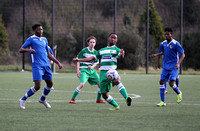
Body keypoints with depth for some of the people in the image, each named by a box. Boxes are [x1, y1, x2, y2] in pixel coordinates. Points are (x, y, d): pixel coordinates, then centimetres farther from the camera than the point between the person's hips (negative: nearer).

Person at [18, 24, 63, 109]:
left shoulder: (44, 40, 19)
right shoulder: (31, 39, -1)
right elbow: (20, 50, -4)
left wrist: (58, 62, 21)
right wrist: (28, 50, -24)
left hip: (46, 65, 7)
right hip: (37, 66, -7)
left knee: (50, 84, 9)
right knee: (37, 86, -14)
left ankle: (43, 99, 34)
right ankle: (23, 100, 3)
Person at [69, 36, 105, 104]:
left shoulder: (95, 52, 7)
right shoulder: (84, 51, -6)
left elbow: (95, 63, 13)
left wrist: (92, 67, -9)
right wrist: (78, 70, -12)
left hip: (92, 70, 5)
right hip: (83, 70, -5)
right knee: (82, 84, -25)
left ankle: (98, 99, 18)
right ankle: (72, 99, -16)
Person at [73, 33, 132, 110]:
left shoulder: (116, 49, 9)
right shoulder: (101, 51, 23)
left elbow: (120, 55, -14)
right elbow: (92, 58, 27)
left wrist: (122, 54, -40)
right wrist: (79, 60, 24)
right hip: (103, 72, 5)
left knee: (117, 81, -39)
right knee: (105, 95, -1)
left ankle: (126, 98, -48)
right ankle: (116, 106, 18)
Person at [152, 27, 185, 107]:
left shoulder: (175, 44, -12)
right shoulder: (163, 43, 6)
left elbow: (182, 55, -11)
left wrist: (178, 63, -24)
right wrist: (156, 55, 7)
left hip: (173, 67, -6)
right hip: (165, 66, 6)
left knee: (171, 83, -14)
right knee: (161, 81, -4)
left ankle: (179, 93, 19)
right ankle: (162, 102, 0)